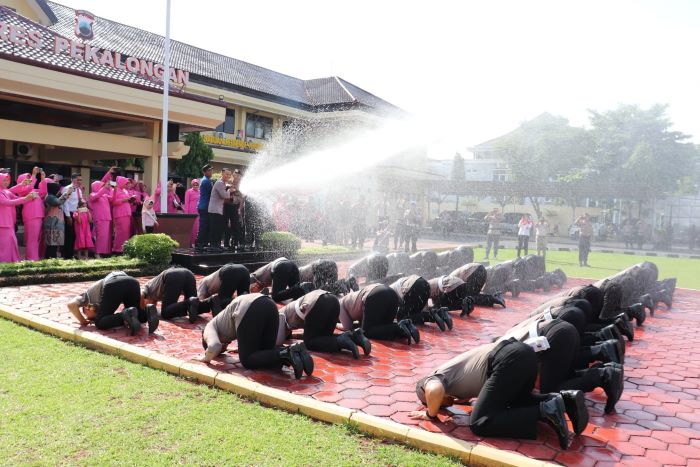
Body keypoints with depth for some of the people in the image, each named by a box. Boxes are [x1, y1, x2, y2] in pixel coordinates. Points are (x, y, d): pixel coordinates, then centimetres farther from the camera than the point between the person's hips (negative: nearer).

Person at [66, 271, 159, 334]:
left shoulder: (87, 294, 30)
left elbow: (71, 304, 11)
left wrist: (82, 320, 22)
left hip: (113, 285, -5)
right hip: (131, 281, 6)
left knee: (100, 323, 4)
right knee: (140, 316, 21)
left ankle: (126, 315, -21)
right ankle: (148, 310, -12)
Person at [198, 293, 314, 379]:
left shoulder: (209, 328, 22)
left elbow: (214, 347, 0)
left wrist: (206, 358, 19)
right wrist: (243, 348, 48)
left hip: (249, 310, -8)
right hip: (269, 305, 8)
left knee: (247, 360, 7)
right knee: (265, 352, 19)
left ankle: (286, 354, -17)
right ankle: (294, 350, -9)